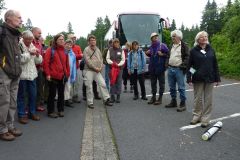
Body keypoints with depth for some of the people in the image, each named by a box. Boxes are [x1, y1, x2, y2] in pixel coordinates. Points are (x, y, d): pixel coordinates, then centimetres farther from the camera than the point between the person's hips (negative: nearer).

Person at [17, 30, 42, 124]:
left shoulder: (33, 46, 14)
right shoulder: (19, 46, -7)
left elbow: (39, 61, 12)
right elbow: (19, 59, -20)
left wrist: (38, 55, -7)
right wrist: (29, 53, -20)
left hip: (32, 74, 6)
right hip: (22, 75, -6)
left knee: (33, 94, 10)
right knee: (21, 95, 3)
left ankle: (32, 112, 24)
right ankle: (21, 115, 13)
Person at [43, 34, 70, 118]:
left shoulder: (64, 51, 12)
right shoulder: (50, 50, -5)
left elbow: (67, 63, 13)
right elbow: (46, 63, -10)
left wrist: (67, 73, 8)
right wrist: (47, 74, -14)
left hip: (62, 76, 5)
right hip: (53, 76, -5)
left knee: (61, 93, 12)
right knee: (52, 94, 4)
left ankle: (61, 110, 25)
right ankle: (50, 111, 15)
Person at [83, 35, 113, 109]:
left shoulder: (97, 50, 14)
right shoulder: (86, 50, -5)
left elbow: (101, 59, 12)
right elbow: (88, 61, -14)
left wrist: (100, 67, -5)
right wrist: (95, 68, -15)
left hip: (97, 71, 5)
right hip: (88, 70, -5)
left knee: (103, 84, 0)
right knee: (89, 87, 0)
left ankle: (106, 99, 9)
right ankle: (90, 103, 10)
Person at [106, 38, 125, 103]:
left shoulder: (121, 50, 4)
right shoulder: (110, 50, 7)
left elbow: (123, 60, 3)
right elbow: (107, 58, 6)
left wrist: (118, 64, -13)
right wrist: (112, 63, -11)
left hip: (119, 68, 0)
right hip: (111, 68, 1)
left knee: (119, 82, 1)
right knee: (112, 82, 2)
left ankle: (118, 96, 8)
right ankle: (112, 96, 10)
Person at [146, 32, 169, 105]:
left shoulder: (162, 45, -6)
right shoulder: (151, 47, 11)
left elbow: (168, 54, -8)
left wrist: (162, 54, -22)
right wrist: (147, 53, 5)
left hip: (160, 67, -6)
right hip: (152, 68, 6)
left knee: (161, 83, 3)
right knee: (153, 83, 12)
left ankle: (160, 98, 11)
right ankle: (153, 97, 23)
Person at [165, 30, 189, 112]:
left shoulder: (184, 46, -4)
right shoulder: (172, 46, 18)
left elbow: (187, 57, -10)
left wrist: (183, 65, -21)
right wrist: (167, 63, 13)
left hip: (179, 69, -7)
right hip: (170, 68, 7)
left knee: (181, 87, -3)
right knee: (172, 87, 13)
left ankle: (183, 104, 6)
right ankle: (173, 101, 26)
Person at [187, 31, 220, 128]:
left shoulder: (211, 50, 8)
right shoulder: (193, 51, -1)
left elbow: (215, 65, 9)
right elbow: (189, 65, -2)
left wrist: (217, 78, 5)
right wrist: (189, 79, -9)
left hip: (210, 78, 3)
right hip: (198, 79, -2)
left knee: (208, 99, 5)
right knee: (198, 98, 6)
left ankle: (205, 119, 15)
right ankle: (196, 116, 21)